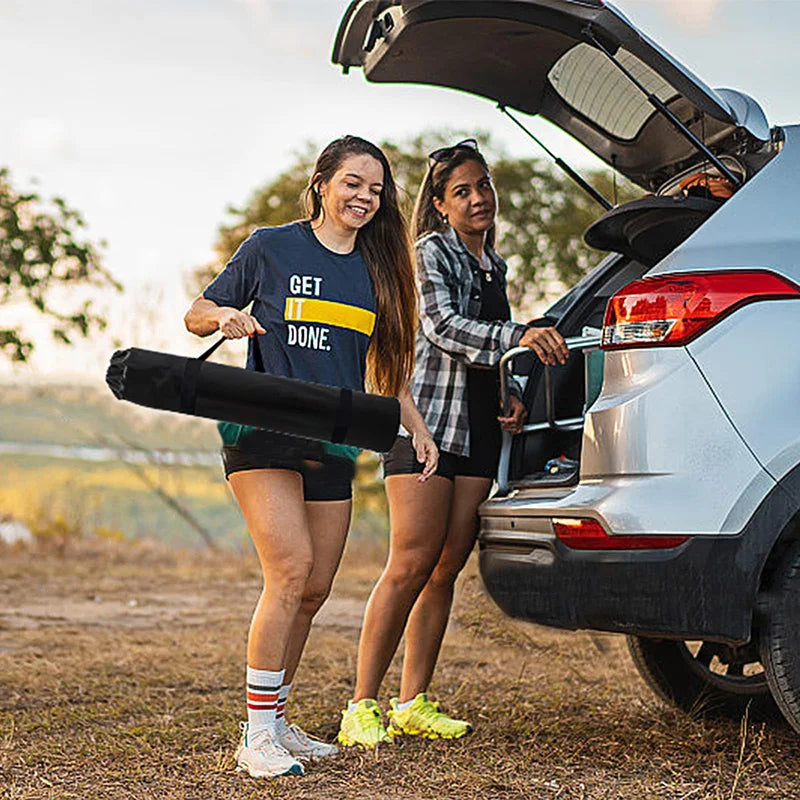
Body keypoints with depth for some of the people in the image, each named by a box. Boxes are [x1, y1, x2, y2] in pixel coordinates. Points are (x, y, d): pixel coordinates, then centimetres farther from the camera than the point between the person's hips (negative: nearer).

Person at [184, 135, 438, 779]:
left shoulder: (378, 267, 13)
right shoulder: (271, 248, 0)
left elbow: (384, 363, 23)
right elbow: (197, 315, 6)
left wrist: (417, 427, 15)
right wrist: (225, 316, -16)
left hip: (333, 444, 6)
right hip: (263, 434, -6)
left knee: (315, 590, 5)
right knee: (290, 571, -19)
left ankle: (275, 723, 18)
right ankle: (257, 738, -13)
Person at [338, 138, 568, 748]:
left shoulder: (494, 266, 20)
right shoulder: (432, 253, -2)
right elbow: (443, 327, -19)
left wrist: (514, 399, 10)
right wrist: (519, 337, -33)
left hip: (478, 433, 7)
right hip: (426, 422, -7)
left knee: (447, 567, 5)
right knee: (411, 566, -13)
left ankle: (413, 704, 10)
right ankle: (362, 707, -8)